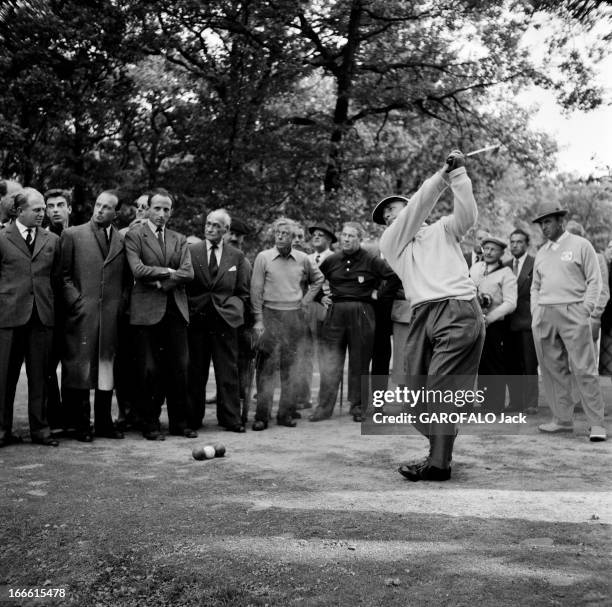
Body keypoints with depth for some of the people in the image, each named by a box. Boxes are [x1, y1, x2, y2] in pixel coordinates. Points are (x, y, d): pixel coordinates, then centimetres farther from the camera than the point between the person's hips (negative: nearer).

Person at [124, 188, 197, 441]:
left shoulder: (179, 240, 17)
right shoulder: (134, 235, 3)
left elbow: (188, 273, 3)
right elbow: (138, 270, -11)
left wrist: (161, 283, -8)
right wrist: (168, 271, -4)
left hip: (176, 309, 4)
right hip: (147, 311, -4)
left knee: (179, 368, 4)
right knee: (150, 370, -2)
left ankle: (179, 422, 14)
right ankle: (149, 424, 9)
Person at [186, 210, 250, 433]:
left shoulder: (237, 256, 9)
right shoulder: (190, 251, 5)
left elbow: (243, 292, 13)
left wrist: (233, 308, 0)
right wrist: (189, 310, -1)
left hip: (225, 318, 1)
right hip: (196, 319, 0)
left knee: (228, 371, 1)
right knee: (195, 371, 3)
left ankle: (230, 418, 7)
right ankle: (193, 419, 11)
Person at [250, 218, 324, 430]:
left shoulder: (302, 259, 6)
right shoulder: (263, 257, -1)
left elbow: (318, 279, 23)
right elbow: (256, 290, -2)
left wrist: (306, 300, 10)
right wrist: (258, 320, -8)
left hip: (295, 316, 3)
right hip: (270, 314, -3)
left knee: (290, 365, 6)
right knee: (266, 365, -5)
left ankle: (286, 413, 11)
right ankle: (261, 415, -3)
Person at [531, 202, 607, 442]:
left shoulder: (580, 245, 4)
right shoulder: (541, 252, 18)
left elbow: (594, 280, 0)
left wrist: (586, 309, -9)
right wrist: (535, 312, 9)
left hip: (572, 313, -5)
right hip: (543, 316, 5)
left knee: (584, 370, -9)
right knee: (552, 369, 4)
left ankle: (597, 424, -5)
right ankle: (562, 419, 12)